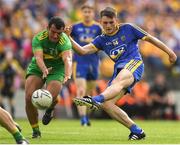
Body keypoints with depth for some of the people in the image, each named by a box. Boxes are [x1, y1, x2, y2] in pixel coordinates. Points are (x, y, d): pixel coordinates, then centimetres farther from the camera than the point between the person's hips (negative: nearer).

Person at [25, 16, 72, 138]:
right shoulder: (38, 38, -20)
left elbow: (67, 59, -43)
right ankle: (35, 130, 3)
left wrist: (68, 75, -64)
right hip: (37, 68, 2)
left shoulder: (65, 42, -25)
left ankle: (50, 108, 17)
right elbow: (38, 57, -35)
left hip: (57, 70, -2)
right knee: (29, 98, -17)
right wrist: (44, 69, -57)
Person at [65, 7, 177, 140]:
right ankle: (136, 131, -8)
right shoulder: (102, 40, 18)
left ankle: (95, 100, -69)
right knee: (107, 104, -12)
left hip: (134, 63, -6)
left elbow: (150, 39, 15)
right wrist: (68, 38, -5)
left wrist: (170, 53, 17)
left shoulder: (127, 29, 9)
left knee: (118, 81, -39)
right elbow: (83, 51, 7)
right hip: (119, 71, 6)